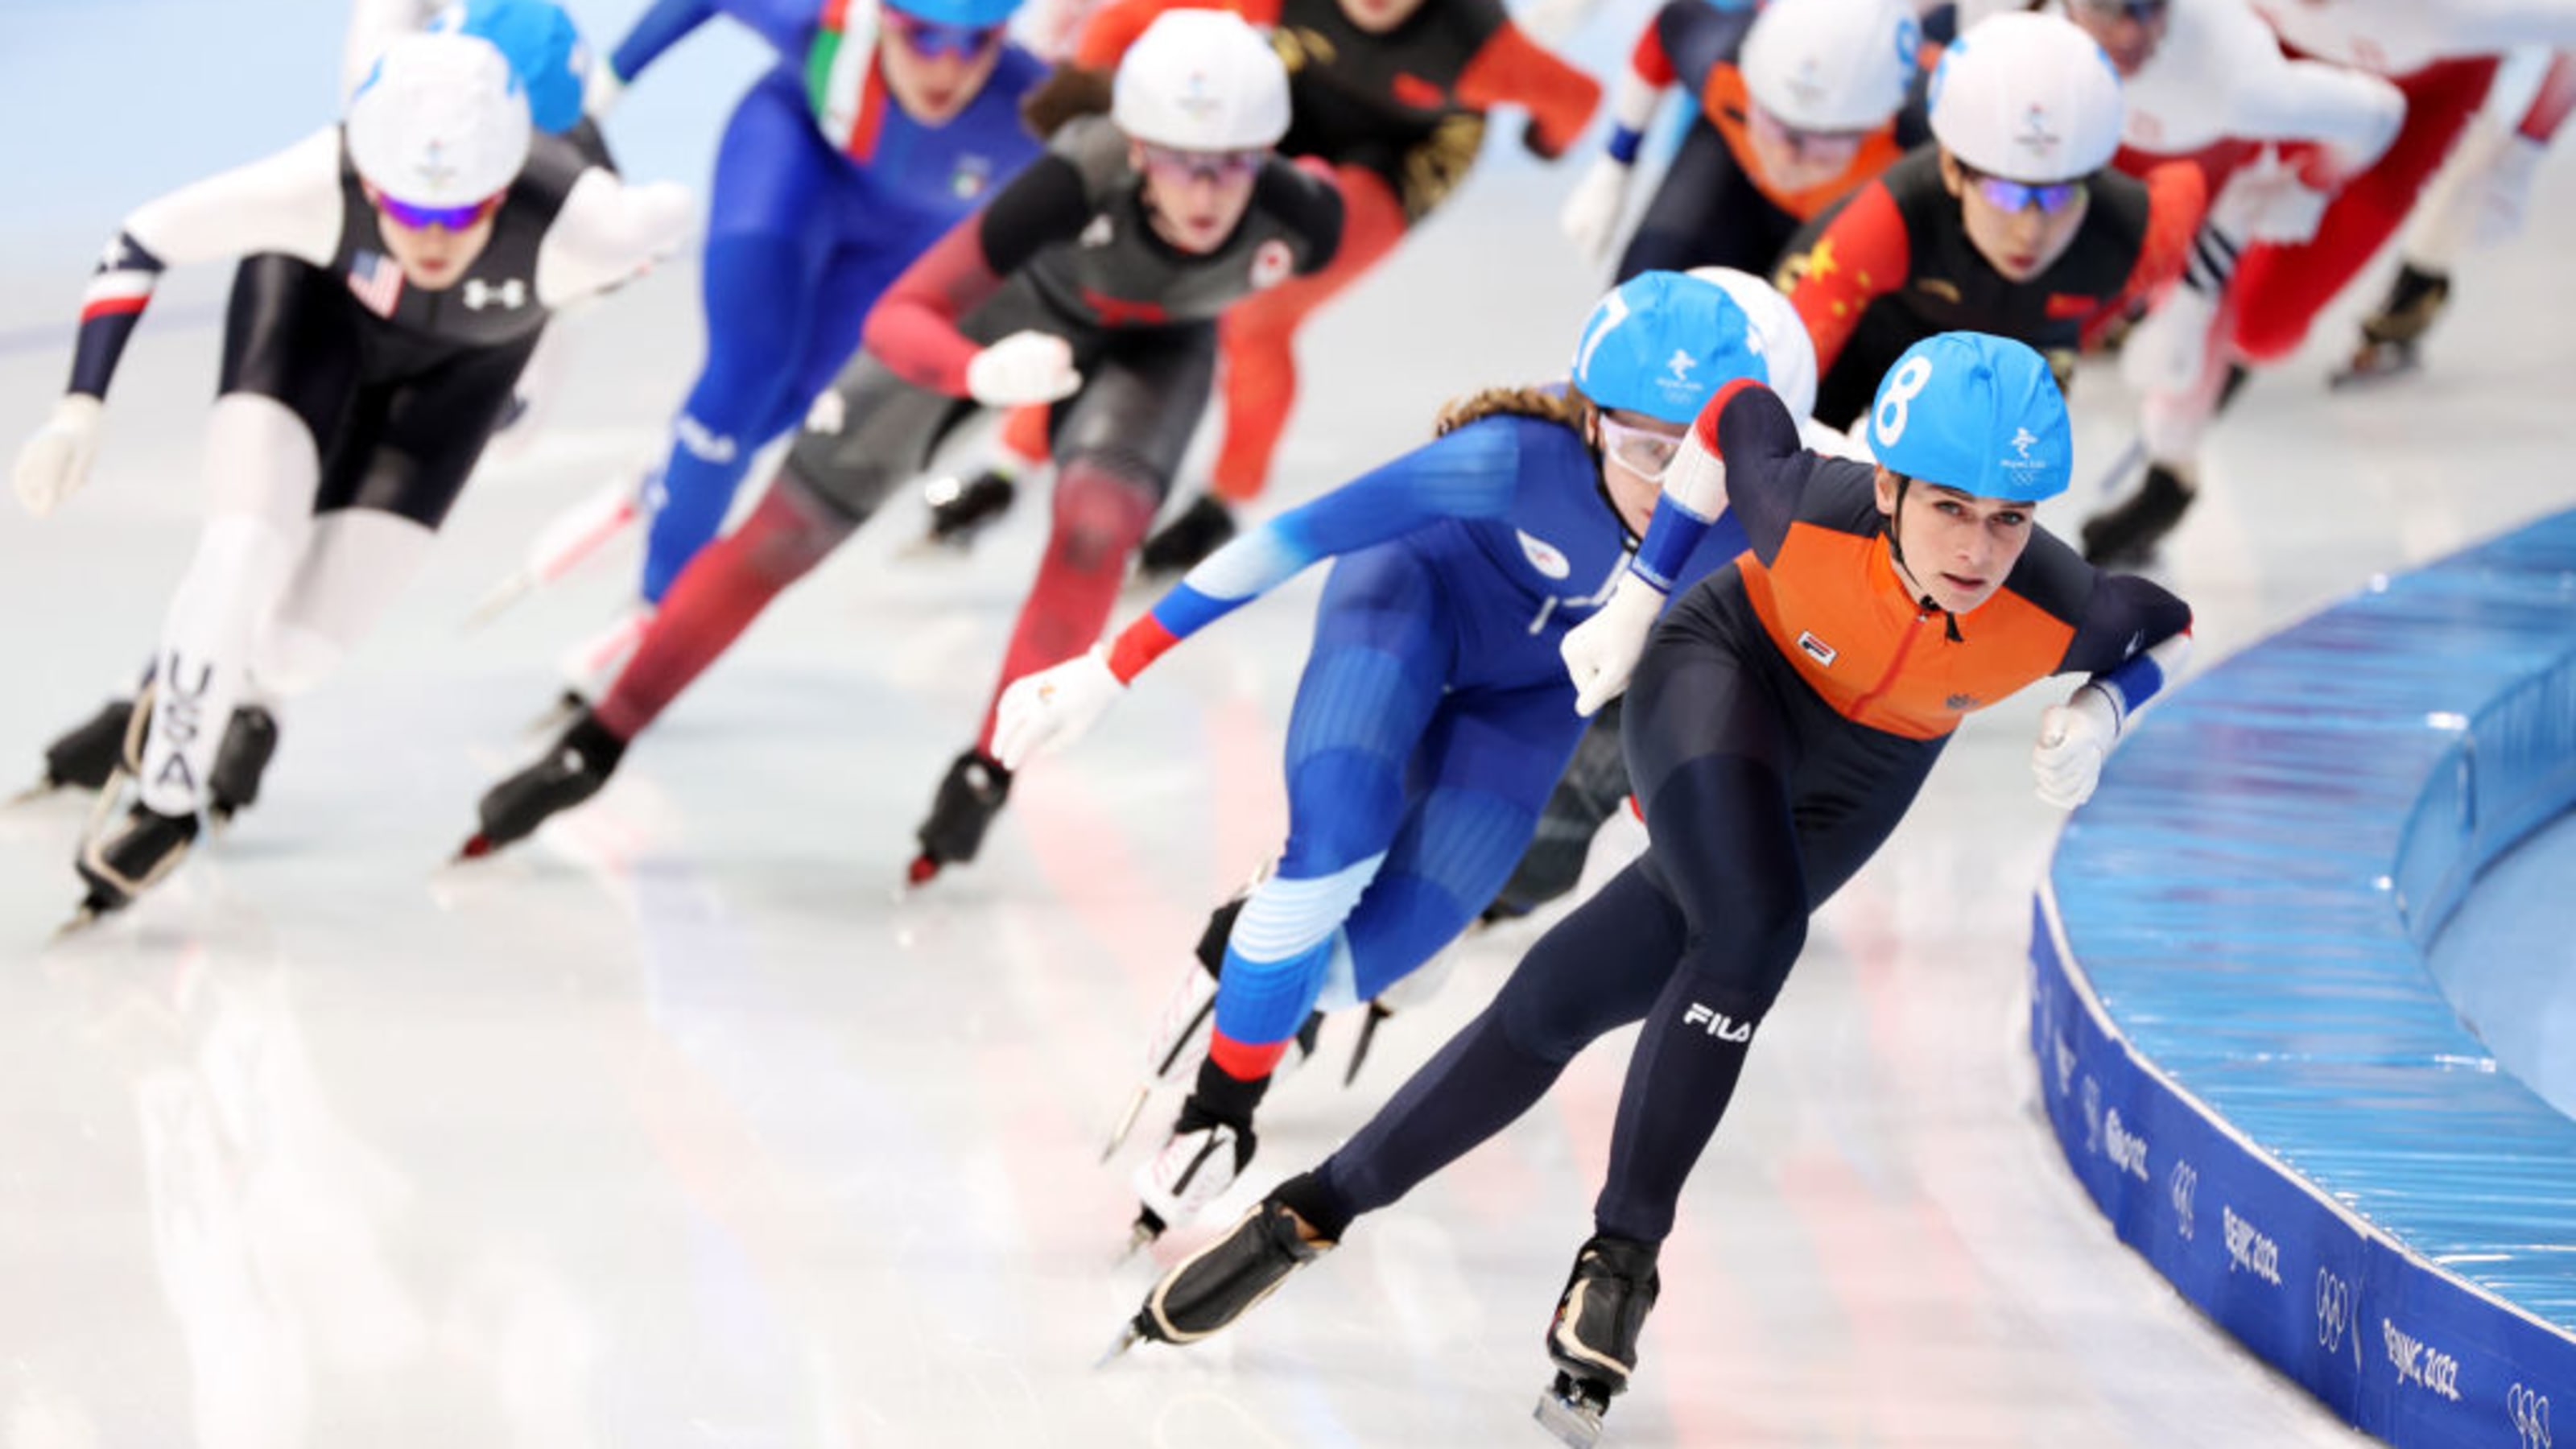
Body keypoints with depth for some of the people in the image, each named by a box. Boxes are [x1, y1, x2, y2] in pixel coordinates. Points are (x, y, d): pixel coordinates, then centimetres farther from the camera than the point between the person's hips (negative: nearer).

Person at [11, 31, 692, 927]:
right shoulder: (320, 188, -41)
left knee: (301, 646, -5)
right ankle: (167, 801, -2)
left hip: (462, 359, 1)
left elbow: (669, 215, -19)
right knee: (246, 547, -22)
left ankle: (233, 696, 31)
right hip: (319, 297, 0)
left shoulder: (578, 230, -43)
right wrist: (80, 411, -35)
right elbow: (142, 243, -26)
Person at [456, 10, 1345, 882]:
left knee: (1098, 517, -30)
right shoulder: (1081, 182, -42)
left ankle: (987, 774, -11)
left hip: (1152, 346, 1)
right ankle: (594, 748, 14)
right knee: (789, 528, -1)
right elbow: (897, 318, -41)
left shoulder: (1298, 219, -35)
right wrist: (981, 374, -61)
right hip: (1008, 302, -1)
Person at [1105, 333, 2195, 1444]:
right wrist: (1636, 599, -6)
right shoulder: (1810, 510, -35)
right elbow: (1736, 413, -12)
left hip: (1854, 779, 2)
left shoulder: (2060, 613, -32)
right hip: (1728, 672, -2)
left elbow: (2164, 624, -8)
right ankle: (1622, 1255, -11)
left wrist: (2098, 718, -27)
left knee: (1562, 999, -4)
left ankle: (1319, 1208, 8)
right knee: (1752, 930, -29)